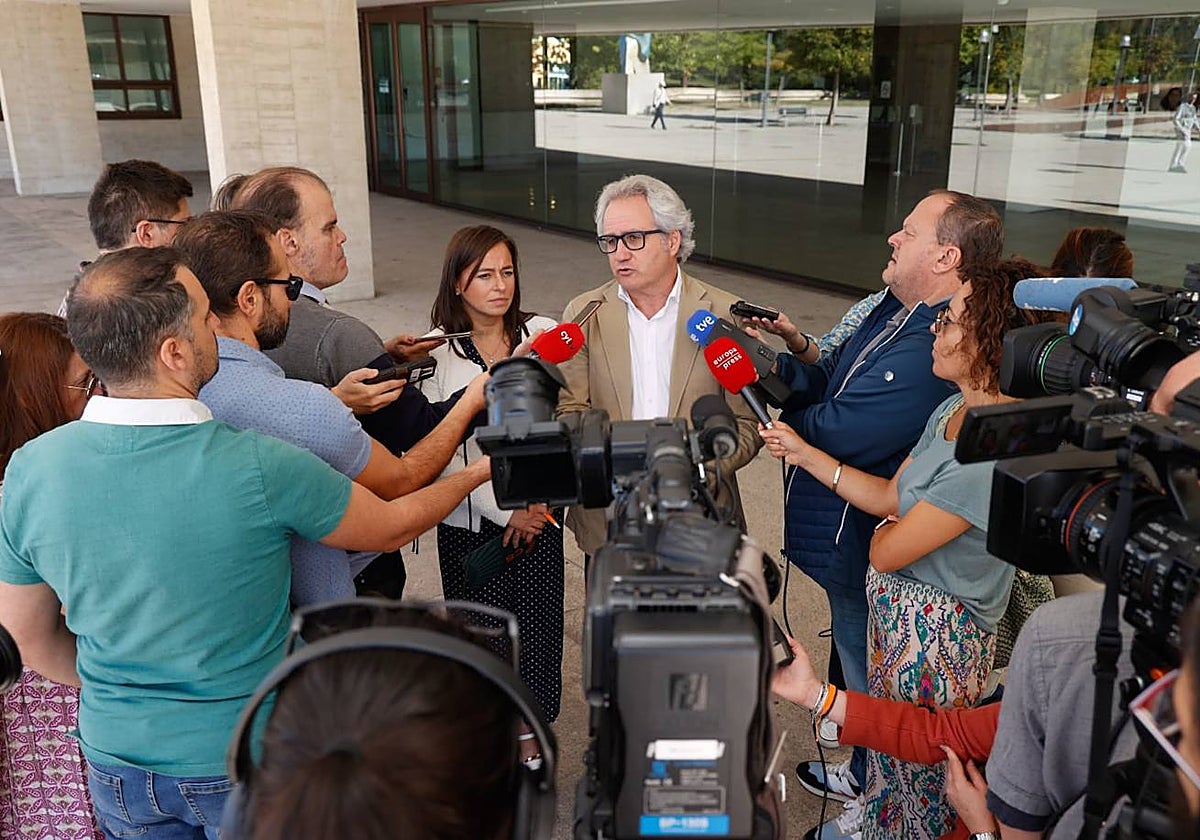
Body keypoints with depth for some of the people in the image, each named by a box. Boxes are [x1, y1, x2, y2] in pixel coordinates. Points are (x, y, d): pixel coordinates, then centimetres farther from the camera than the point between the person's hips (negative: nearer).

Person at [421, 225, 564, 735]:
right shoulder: (435, 352, -6)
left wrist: (541, 500, -6)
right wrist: (506, 510, -10)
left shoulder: (543, 334, 2)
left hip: (539, 518, 2)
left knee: (538, 638, 6)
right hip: (471, 524, -2)